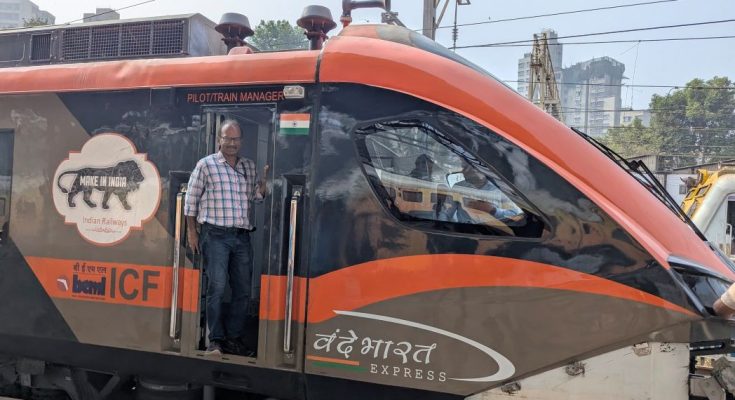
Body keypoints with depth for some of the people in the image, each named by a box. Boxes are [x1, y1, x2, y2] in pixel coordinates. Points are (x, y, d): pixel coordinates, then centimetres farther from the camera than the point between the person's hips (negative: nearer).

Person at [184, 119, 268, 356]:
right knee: (217, 287, -8)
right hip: (216, 236, -5)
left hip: (242, 237, 5)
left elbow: (257, 196, 19)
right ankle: (216, 340, -1)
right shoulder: (206, 164, 2)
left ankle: (233, 338, 15)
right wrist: (192, 232, -1)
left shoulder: (249, 167, 15)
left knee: (243, 290, 5)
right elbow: (191, 200, 3)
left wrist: (265, 179, 1)